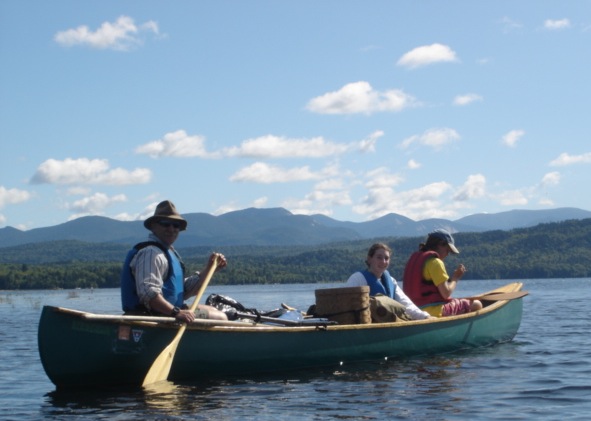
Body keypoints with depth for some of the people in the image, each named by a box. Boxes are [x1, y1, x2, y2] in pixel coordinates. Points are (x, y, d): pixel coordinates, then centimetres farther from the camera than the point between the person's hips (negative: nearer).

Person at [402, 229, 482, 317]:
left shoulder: (414, 258, 15)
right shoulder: (435, 262, -12)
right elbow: (446, 293, -14)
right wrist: (455, 278, 2)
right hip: (434, 311, -10)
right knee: (476, 305, -3)